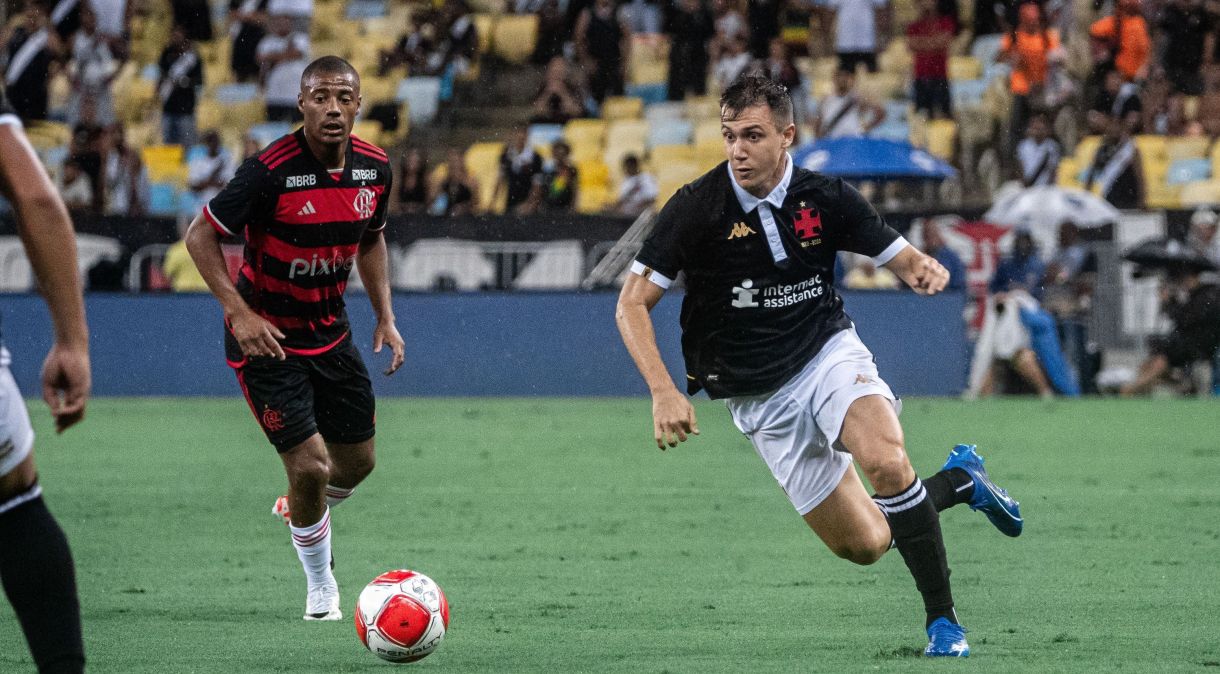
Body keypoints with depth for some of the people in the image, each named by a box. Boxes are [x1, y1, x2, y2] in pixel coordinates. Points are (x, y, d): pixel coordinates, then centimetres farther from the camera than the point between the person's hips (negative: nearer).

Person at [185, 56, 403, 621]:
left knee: (357, 461, 14)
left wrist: (385, 315, 6)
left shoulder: (374, 167, -5)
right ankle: (320, 585, 14)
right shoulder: (270, 171, -24)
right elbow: (200, 235, -16)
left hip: (330, 330, 6)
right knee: (311, 465, -11)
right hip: (266, 335, -6)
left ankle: (299, 510, 48)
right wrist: (239, 313, -24)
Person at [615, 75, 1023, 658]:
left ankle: (943, 620, -18)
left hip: (830, 353, 0)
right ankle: (959, 479, 30)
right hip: (760, 401, 0)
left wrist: (925, 270, -22)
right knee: (864, 544, -1)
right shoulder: (697, 207, -14)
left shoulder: (826, 198, -7)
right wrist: (663, 392, -24)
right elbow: (631, 305, -11)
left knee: (885, 460, -33)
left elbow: (901, 258, 4)